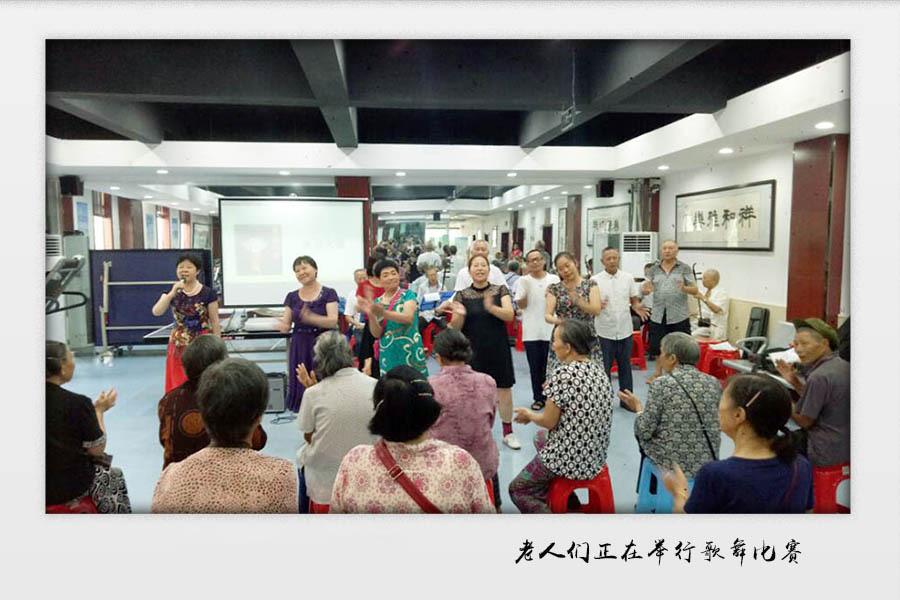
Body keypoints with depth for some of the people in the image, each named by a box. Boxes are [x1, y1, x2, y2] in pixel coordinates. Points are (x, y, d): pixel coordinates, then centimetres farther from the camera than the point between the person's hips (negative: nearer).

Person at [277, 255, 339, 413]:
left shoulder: (328, 293, -1)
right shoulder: (292, 297, 10)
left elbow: (333, 321, -12)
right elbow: (286, 325, 9)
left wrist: (311, 317, -27)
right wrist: (282, 326, -15)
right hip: (299, 346, 4)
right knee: (301, 385, 3)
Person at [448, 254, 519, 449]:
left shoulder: (500, 290, 2)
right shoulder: (462, 295, 2)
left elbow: (510, 315, -10)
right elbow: (455, 327, 0)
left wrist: (492, 308, -28)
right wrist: (460, 314, -22)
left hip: (497, 349, 0)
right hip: (472, 350, 0)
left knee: (504, 389, 3)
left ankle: (508, 432, 17)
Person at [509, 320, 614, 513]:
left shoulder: (563, 374, -23)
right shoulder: (598, 369, 2)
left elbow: (549, 422, -17)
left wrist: (528, 415, 2)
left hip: (569, 459, -8)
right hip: (596, 456, 8)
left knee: (517, 490, 13)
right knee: (539, 437, 33)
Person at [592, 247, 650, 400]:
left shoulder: (628, 278, 5)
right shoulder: (595, 280, -4)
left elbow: (634, 300, 11)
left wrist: (637, 307, -11)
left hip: (625, 330, 3)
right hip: (604, 331, -3)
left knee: (625, 367, 14)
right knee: (604, 368, 5)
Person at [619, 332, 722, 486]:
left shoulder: (661, 384, -15)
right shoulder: (713, 383, -1)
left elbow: (645, 432, -14)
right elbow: (709, 425, 10)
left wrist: (638, 408, 3)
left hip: (672, 464, -5)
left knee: (644, 437, 25)